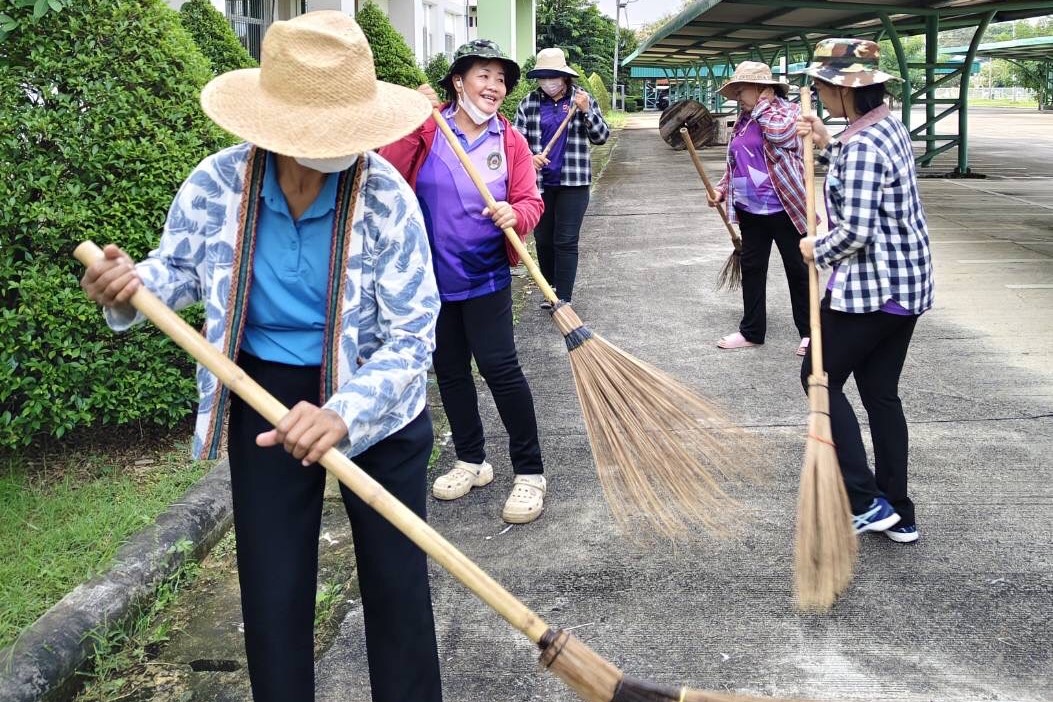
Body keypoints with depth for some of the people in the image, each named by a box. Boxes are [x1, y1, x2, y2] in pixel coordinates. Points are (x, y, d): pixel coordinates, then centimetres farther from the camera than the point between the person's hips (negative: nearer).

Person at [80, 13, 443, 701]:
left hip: (377, 396, -1)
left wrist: (345, 414, -37)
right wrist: (133, 288, -19)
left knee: (397, 579, 10)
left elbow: (410, 336, -21)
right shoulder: (217, 184, -15)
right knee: (272, 591, 11)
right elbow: (180, 268, 5)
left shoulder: (386, 196, -22)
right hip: (266, 397, 2)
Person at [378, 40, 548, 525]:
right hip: (434, 276, 2)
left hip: (486, 276, -2)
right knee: (449, 368, 12)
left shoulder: (510, 141, 0)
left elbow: (530, 201, -2)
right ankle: (471, 461, 29)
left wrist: (515, 214, -24)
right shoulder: (427, 129, -2)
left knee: (498, 366, -10)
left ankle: (529, 472, 2)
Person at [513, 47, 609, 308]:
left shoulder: (583, 99, 2)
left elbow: (601, 137, 0)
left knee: (566, 242, -5)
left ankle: (563, 299, -2)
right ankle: (551, 289, 28)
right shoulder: (528, 103, 3)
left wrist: (587, 111, -17)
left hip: (573, 183, -2)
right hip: (539, 183, 2)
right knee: (543, 240, 10)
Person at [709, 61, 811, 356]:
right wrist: (721, 189, 6)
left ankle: (809, 332, 16)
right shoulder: (743, 121, 13)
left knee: (798, 270, 4)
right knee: (751, 268, 12)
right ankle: (751, 331, 24)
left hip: (783, 209, -7)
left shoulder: (788, 110, -7)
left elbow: (780, 132, -29)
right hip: (749, 210, 8)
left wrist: (765, 103, -13)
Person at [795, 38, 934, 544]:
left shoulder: (861, 146, -21)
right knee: (882, 393, 14)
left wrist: (817, 250, -7)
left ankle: (865, 501, 5)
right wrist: (827, 144, 14)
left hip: (870, 287, -9)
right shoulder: (890, 127, 9)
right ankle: (898, 515, 21)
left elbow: (854, 232, -26)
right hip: (907, 284, 9)